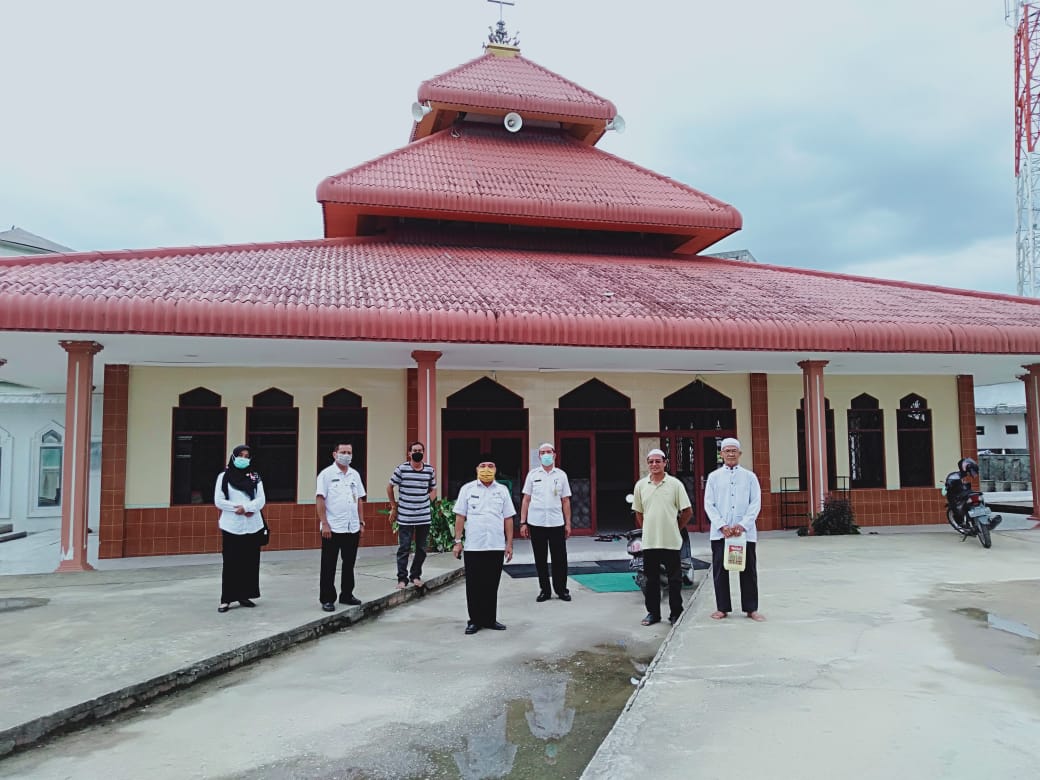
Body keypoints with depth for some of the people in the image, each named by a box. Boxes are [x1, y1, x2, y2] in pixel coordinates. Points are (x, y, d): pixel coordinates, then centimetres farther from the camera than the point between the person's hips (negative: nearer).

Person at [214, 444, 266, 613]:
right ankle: (227, 599, 2)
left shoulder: (255, 476, 9)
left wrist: (245, 507, -15)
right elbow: (219, 501, -3)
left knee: (250, 563, 6)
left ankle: (244, 595, 16)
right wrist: (238, 509, -13)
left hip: (253, 527, 3)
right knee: (231, 564, -3)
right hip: (231, 527, -3)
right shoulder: (224, 476, 3)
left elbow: (261, 500, 1)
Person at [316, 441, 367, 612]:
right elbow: (319, 499, -9)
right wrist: (324, 524, -15)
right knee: (329, 566, 2)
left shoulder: (355, 475, 11)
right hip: (332, 528, -5)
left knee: (349, 564, 13)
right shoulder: (326, 474, -5)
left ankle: (347, 595, 25)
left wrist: (361, 522, 11)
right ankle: (327, 599, 10)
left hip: (352, 528, 5)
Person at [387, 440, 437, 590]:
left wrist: (427, 502, 5)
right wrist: (394, 507, 7)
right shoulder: (401, 469, -5)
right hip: (405, 517, -3)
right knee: (404, 549, 1)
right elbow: (390, 487, 7)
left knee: (422, 549, 10)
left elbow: (433, 489, 17)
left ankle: (416, 575, 24)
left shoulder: (429, 470, 2)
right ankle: (402, 578, 10)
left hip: (424, 517, 3)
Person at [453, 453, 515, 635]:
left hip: (496, 546, 2)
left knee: (492, 585, 8)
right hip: (473, 546, -1)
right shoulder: (467, 489, 3)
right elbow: (460, 516, 2)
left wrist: (509, 543, 5)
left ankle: (490, 619, 20)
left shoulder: (502, 490, 7)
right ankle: (475, 621, 15)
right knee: (474, 585, 4)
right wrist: (457, 541, -2)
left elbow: (508, 518, 8)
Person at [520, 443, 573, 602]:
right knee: (540, 559, 7)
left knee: (559, 558, 3)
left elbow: (566, 501, 7)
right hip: (536, 523, 0)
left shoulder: (561, 475, 6)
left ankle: (561, 589, 16)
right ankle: (544, 590, 18)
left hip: (556, 523, 0)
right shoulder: (532, 474, 5)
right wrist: (523, 523, 1)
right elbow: (526, 499, 6)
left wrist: (568, 524, 3)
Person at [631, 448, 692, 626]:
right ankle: (653, 612, 21)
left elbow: (688, 511, 2)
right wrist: (647, 530, 9)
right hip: (649, 542, 2)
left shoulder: (675, 484, -4)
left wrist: (675, 528, 3)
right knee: (651, 579, 10)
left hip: (671, 541, -2)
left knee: (674, 579, 5)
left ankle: (676, 613, 17)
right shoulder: (640, 485, 4)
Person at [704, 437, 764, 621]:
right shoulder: (714, 477, 7)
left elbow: (755, 503, 1)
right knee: (720, 570, 4)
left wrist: (743, 525, -11)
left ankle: (751, 608, 15)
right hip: (720, 532, 0)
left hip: (745, 532, 0)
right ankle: (722, 608, 15)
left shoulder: (750, 476, 6)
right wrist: (722, 526, -10)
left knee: (748, 570, 4)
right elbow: (709, 504, 2)